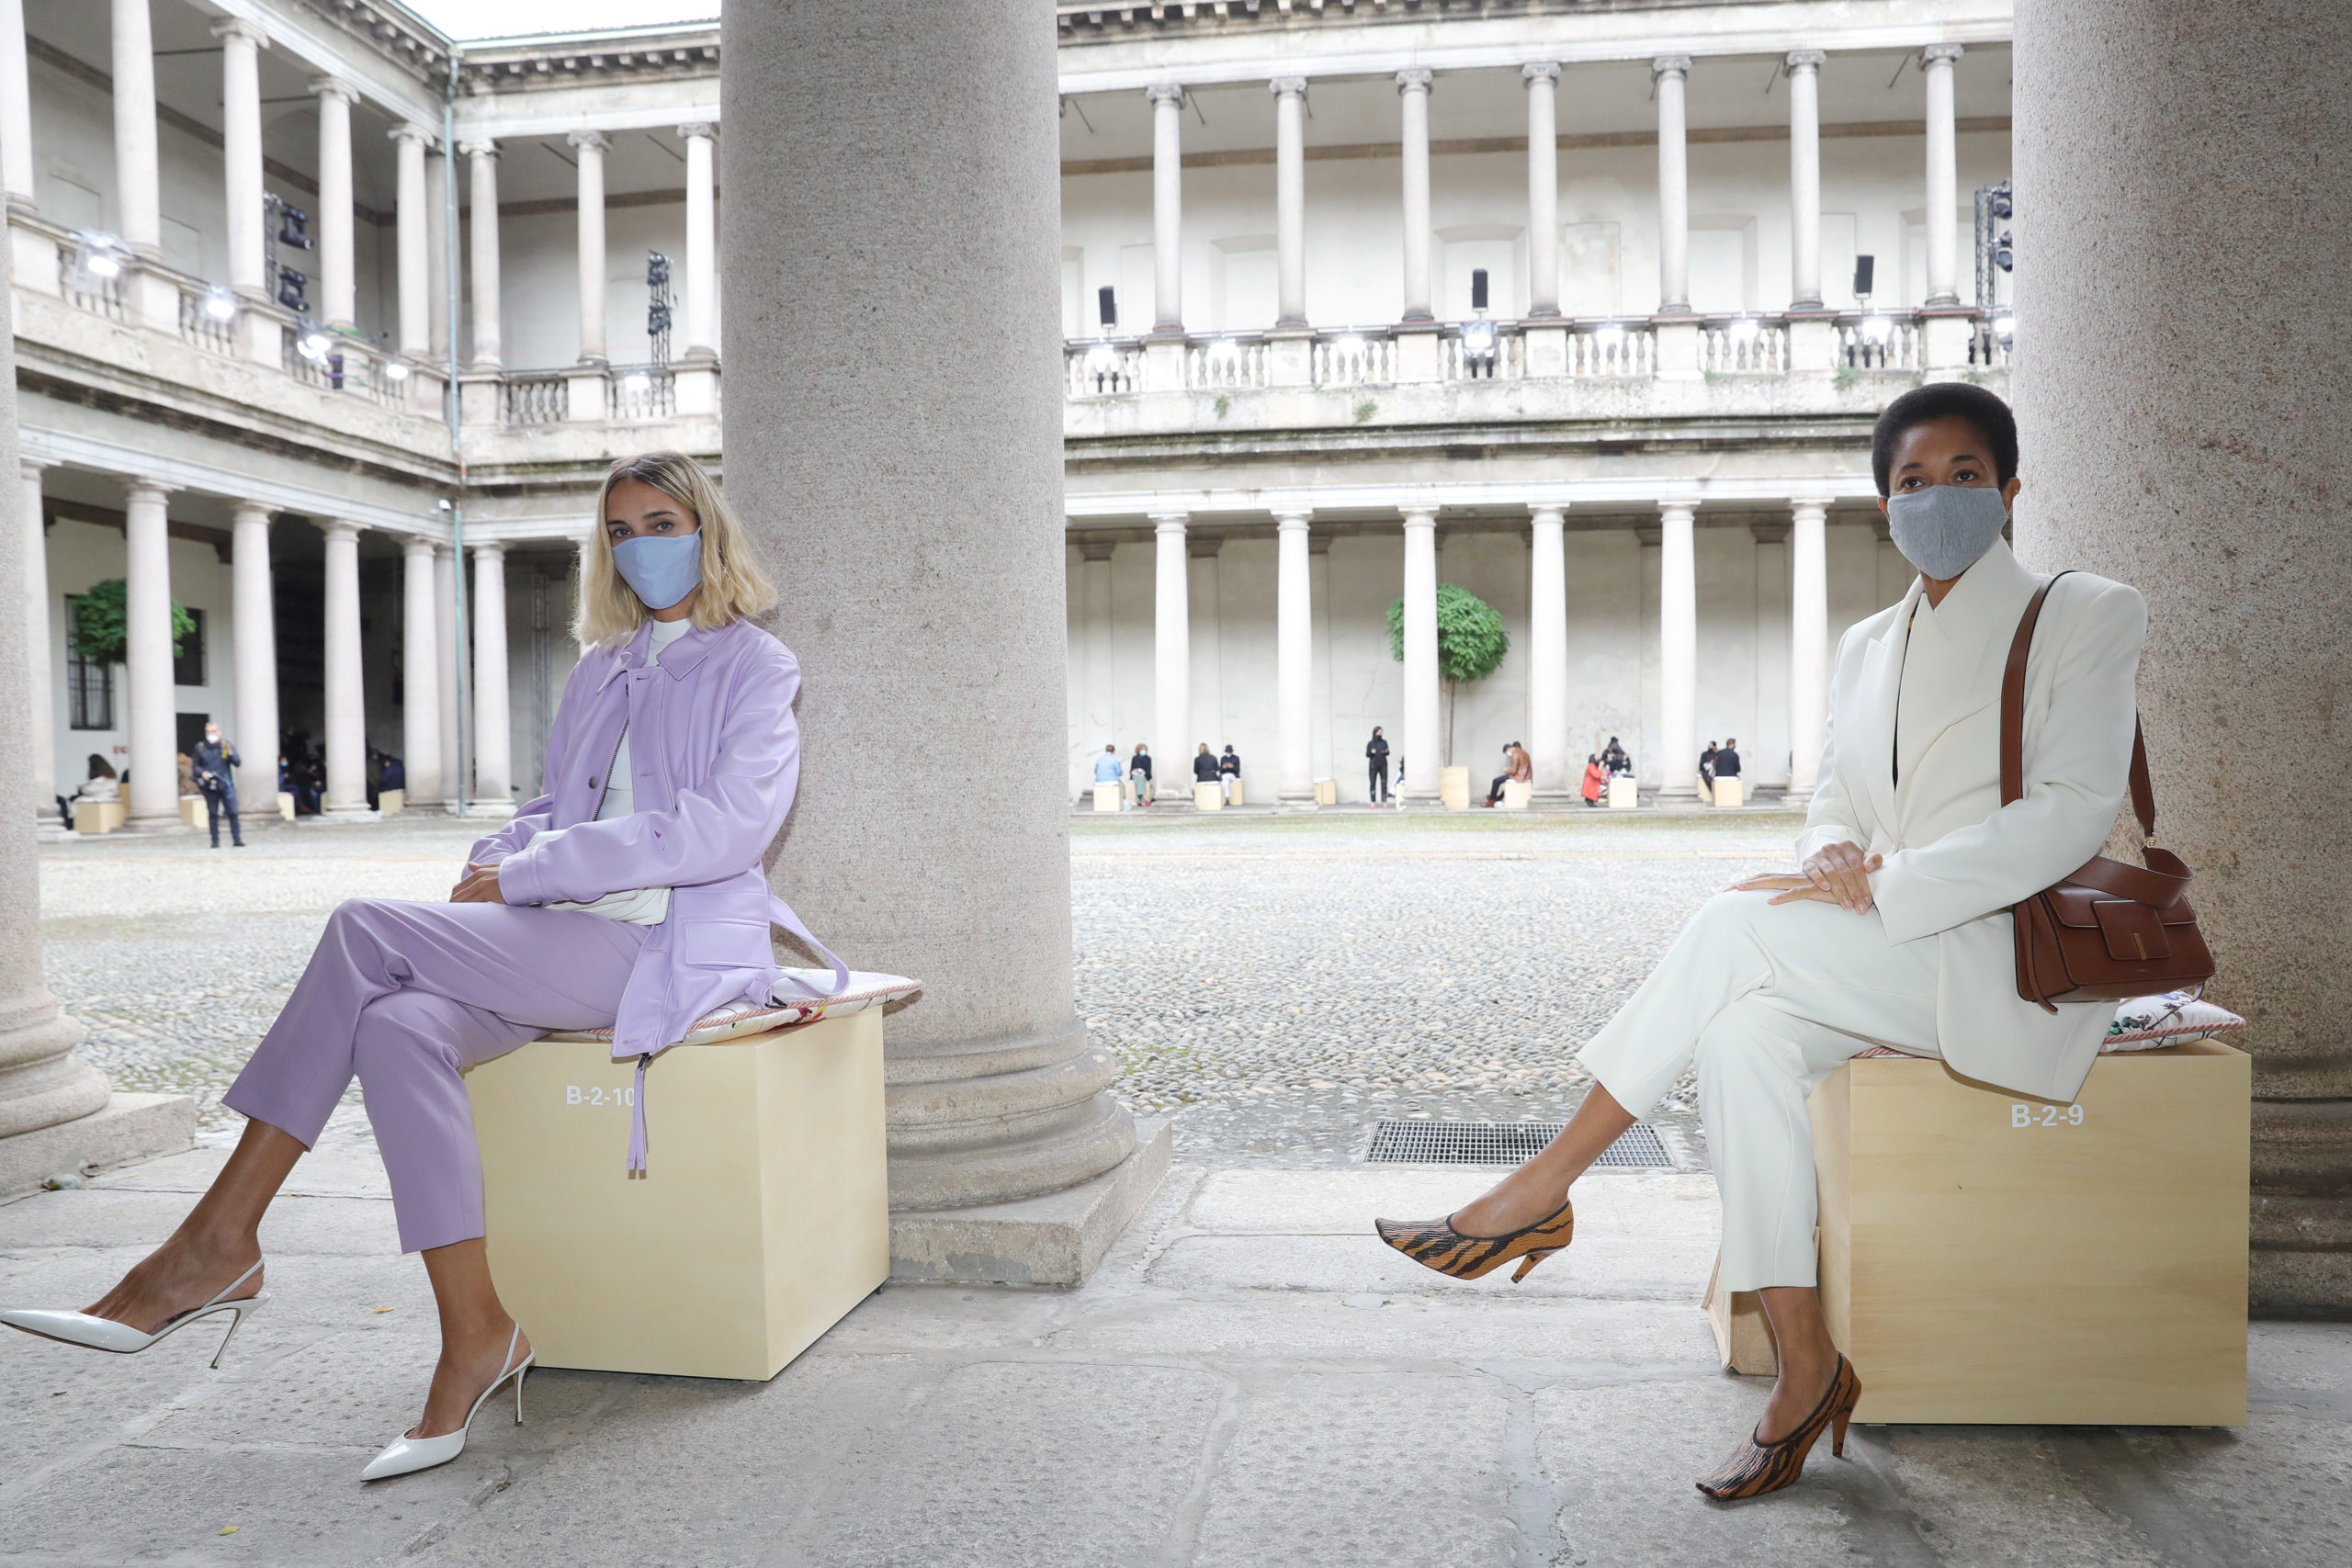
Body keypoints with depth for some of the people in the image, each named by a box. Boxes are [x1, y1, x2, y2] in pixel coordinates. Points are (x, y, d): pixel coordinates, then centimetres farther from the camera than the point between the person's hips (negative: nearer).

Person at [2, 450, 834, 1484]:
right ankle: (475, 1340, -20)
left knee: (367, 930, -21)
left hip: (673, 947, -6)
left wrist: (528, 875, -14)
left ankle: (217, 1242, -10)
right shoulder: (601, 669, 24)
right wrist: (499, 858, -2)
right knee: (399, 1025, -24)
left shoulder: (754, 668, 2)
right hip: (570, 943, 6)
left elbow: (725, 829, -12)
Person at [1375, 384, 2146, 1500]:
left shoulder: (2085, 615, 0)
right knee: (1743, 1032, -27)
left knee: (1734, 925, -26)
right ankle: (1804, 1370, -20)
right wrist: (1834, 854, -10)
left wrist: (1882, 886, -21)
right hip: (1891, 968, 5)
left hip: (2014, 963, -5)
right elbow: (1834, 805, 16)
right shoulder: (1866, 649, 18)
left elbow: (2073, 812, -13)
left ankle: (1541, 1192, -17)